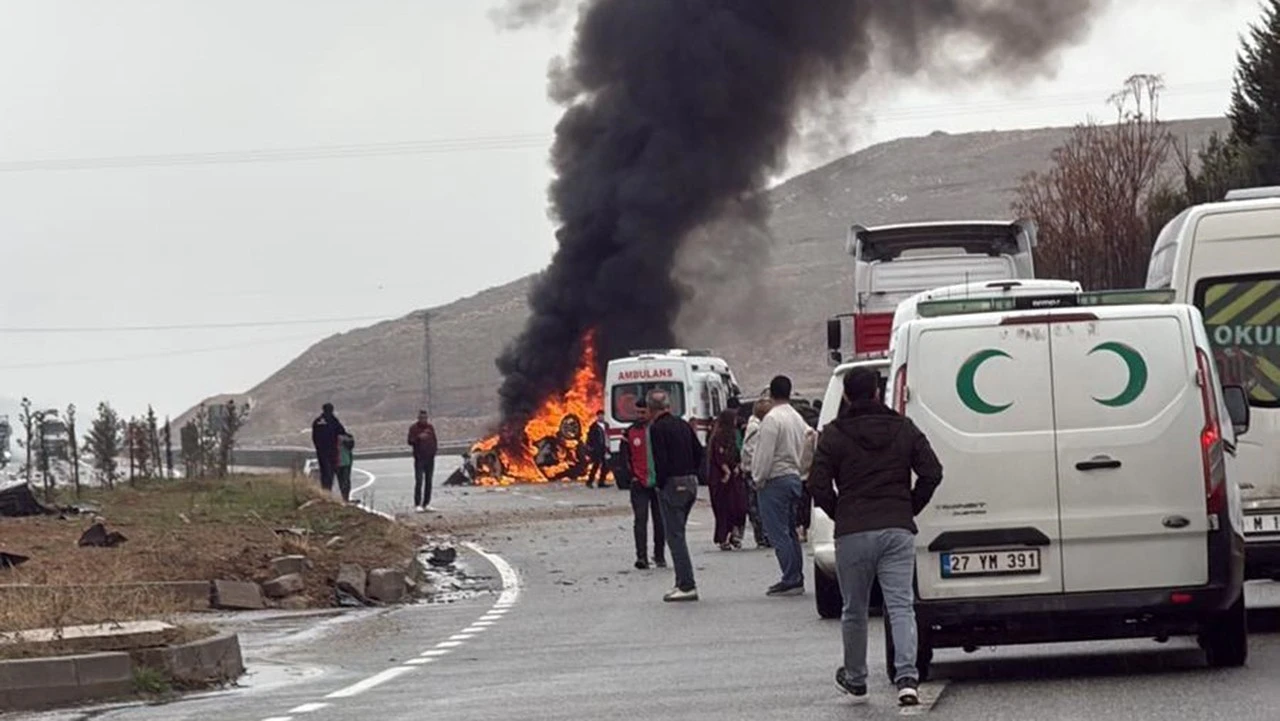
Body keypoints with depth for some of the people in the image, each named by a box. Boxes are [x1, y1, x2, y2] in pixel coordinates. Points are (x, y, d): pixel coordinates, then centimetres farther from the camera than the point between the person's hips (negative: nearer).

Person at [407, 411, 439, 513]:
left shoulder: (430, 427, 12)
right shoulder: (413, 428, -1)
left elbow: (434, 439, 21)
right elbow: (410, 442, -9)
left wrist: (436, 446, 5)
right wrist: (418, 437, -24)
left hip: (430, 458, 5)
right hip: (419, 458, -5)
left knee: (428, 481, 6)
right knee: (419, 481, -11)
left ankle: (426, 504, 12)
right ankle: (417, 505, -11)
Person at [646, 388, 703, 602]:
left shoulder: (657, 428, -11)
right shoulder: (683, 424, 12)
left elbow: (660, 461, -18)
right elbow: (699, 452, 14)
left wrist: (660, 484, -6)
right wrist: (691, 474, 16)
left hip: (672, 486, -8)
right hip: (690, 484, 8)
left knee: (675, 536, -6)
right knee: (677, 534, 16)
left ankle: (687, 586, -10)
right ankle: (683, 582, 16)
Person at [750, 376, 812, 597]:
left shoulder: (772, 419, -15)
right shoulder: (797, 418, 12)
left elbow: (766, 454, -17)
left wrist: (759, 479, -6)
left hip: (775, 480, -9)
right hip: (794, 477, 9)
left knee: (778, 532, -7)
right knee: (790, 531, 15)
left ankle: (791, 580, -10)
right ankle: (796, 578, 17)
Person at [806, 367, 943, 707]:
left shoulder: (834, 435, -1)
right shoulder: (904, 429, 7)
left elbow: (818, 485, -6)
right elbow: (931, 472, 2)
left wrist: (839, 514, 10)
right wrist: (910, 509, 13)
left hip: (853, 534, -1)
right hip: (897, 531, 1)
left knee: (854, 610, 14)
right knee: (901, 606, -4)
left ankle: (855, 679, 27)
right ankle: (907, 677, -21)